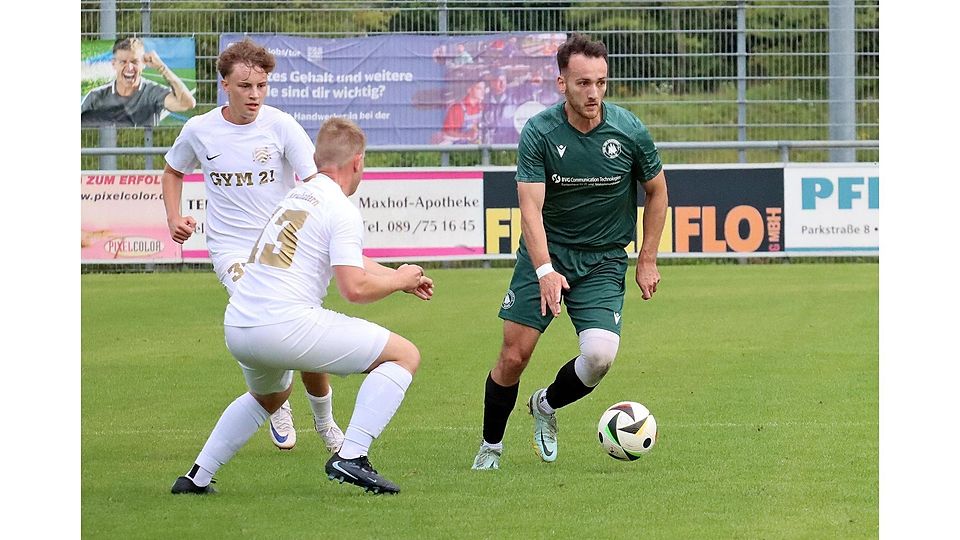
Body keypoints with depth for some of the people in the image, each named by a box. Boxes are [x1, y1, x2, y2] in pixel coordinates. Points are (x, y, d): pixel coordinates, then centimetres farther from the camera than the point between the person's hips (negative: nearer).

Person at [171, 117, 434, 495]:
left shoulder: (298, 196, 22)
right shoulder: (341, 209, -5)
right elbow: (354, 288, -13)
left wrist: (402, 278, 40)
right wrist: (398, 280, 5)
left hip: (236, 327, 9)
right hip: (285, 326, -9)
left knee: (269, 396, 39)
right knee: (404, 355, 0)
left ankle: (197, 478, 31)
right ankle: (350, 457, -12)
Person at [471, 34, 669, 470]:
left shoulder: (630, 131, -11)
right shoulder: (539, 132, -15)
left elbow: (656, 191, 6)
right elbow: (531, 206, -19)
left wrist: (647, 261, 5)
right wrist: (545, 271, -33)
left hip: (603, 262, 0)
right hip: (545, 254, 0)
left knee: (600, 356, -19)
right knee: (514, 356, -5)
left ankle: (546, 406, 14)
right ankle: (490, 446, 20)